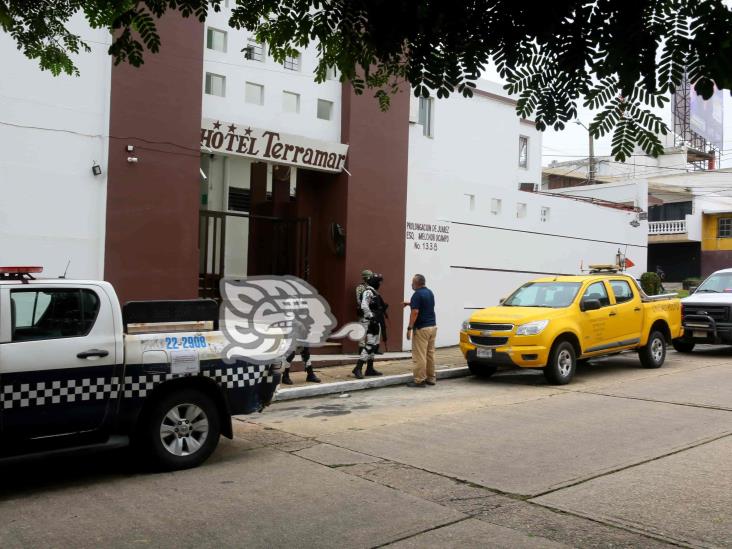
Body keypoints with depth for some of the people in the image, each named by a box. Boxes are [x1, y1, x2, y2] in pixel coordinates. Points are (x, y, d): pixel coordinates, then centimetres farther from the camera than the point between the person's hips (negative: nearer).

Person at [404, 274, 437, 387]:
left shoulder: (417, 294, -13)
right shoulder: (429, 292, 13)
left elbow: (415, 312, -20)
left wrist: (409, 328, -16)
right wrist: (410, 303, 32)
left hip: (421, 328, -9)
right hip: (432, 327, 9)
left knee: (419, 356, -4)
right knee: (430, 354, 13)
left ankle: (420, 380, -2)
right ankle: (431, 378, 18)